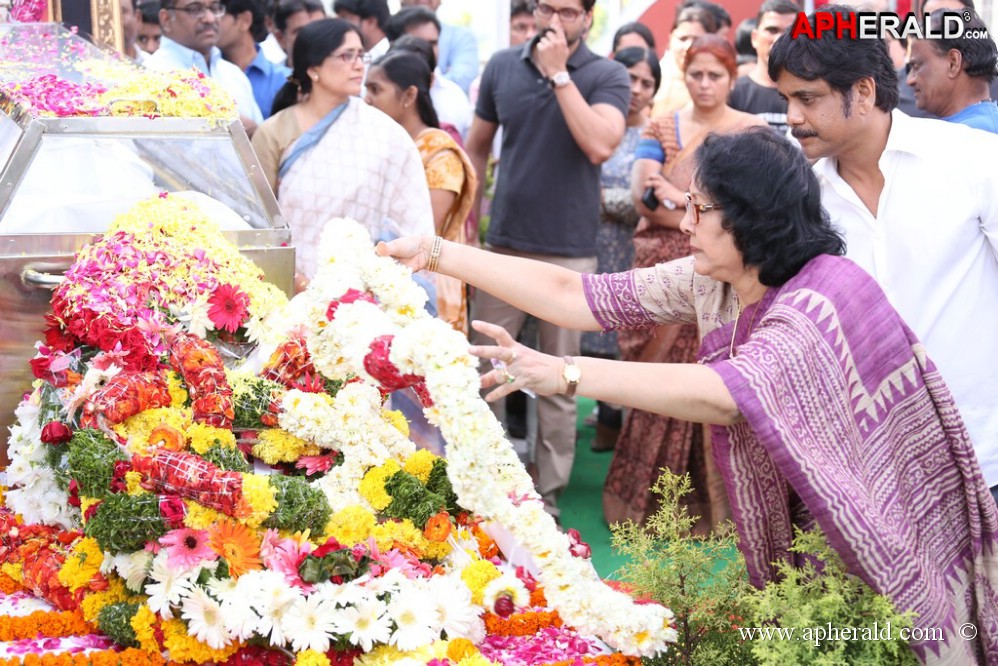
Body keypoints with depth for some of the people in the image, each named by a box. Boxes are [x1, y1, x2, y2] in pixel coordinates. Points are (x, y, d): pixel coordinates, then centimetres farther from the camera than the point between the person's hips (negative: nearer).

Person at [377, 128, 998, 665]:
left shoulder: (824, 298, -29)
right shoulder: (709, 284, -5)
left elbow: (727, 393, -44)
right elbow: (575, 295, -5)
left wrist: (567, 374, -48)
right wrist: (436, 254, -8)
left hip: (887, 560, -7)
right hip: (799, 553, 7)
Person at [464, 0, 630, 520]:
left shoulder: (607, 76, -4)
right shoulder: (502, 67, 5)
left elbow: (600, 146, -20)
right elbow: (477, 148, 13)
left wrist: (559, 73, -17)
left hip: (568, 249, -2)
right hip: (504, 242, 3)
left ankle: (548, 493, 14)